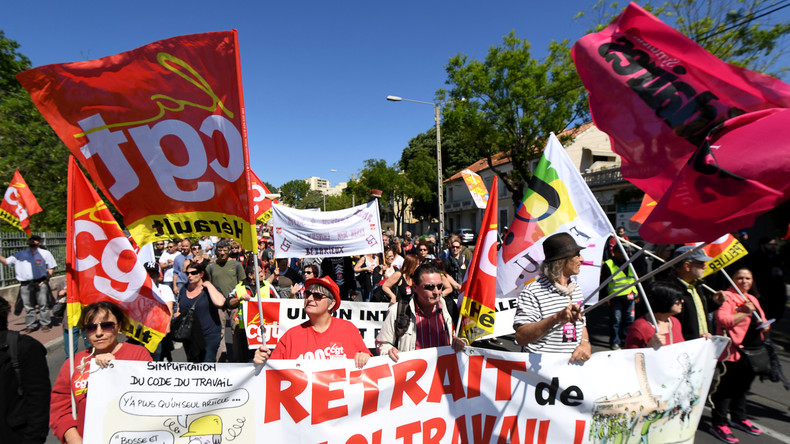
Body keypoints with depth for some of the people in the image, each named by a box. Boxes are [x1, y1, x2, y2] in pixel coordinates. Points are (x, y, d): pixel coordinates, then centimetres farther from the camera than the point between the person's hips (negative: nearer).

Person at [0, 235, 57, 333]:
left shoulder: (45, 253, 4)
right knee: (28, 307, 8)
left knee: (43, 305, 0)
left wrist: (46, 279, -6)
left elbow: (51, 267, 3)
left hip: (40, 283, -3)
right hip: (25, 285, 3)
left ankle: (45, 324, 9)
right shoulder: (20, 254, 14)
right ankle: (30, 325, 18)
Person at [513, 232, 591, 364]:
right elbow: (521, 338, -16)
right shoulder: (532, 291, -10)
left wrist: (585, 343, 6)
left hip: (574, 363, 6)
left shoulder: (576, 288, 17)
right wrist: (557, 317, -24)